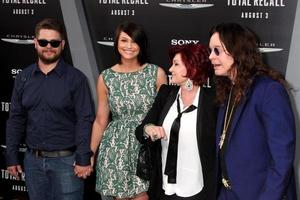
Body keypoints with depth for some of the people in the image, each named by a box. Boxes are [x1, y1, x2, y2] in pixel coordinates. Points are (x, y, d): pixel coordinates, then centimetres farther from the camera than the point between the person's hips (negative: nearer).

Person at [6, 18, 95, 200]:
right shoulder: (24, 78, 6)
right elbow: (16, 119, 8)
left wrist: (83, 159, -14)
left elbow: (85, 120, -9)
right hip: (33, 160, 4)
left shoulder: (75, 78, -6)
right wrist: (12, 157, 5)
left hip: (66, 160, -4)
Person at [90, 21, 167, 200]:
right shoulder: (106, 78, 2)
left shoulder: (157, 73, -2)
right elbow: (100, 121, 9)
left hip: (147, 148, -1)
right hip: (116, 148, 1)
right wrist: (89, 154, 9)